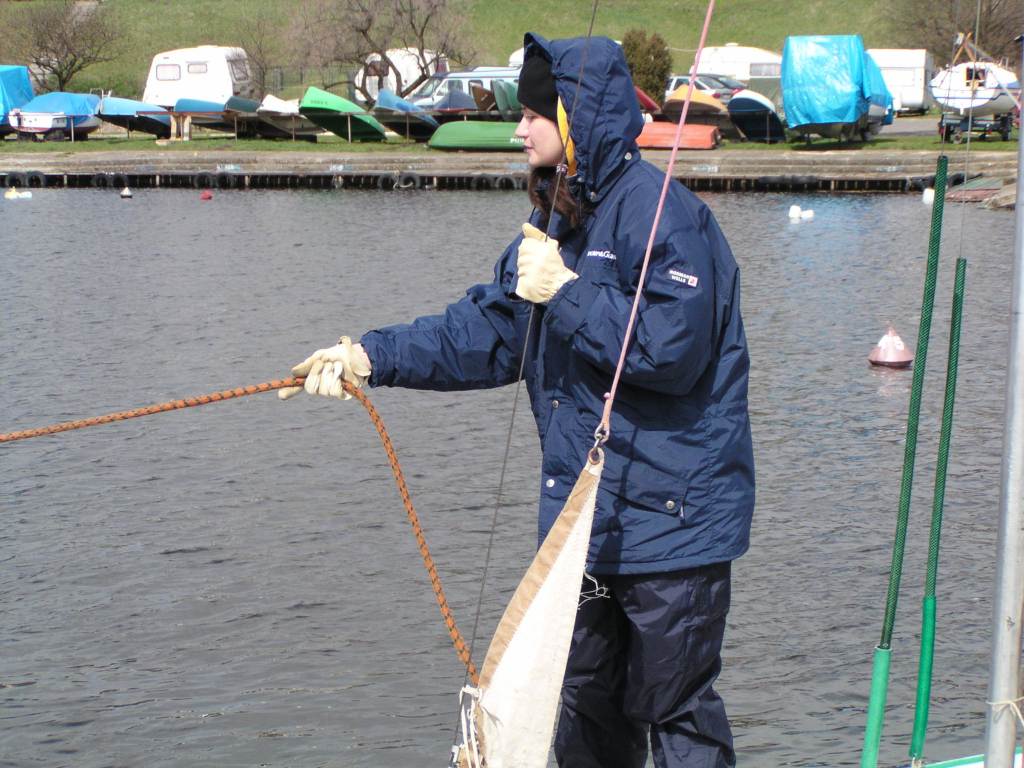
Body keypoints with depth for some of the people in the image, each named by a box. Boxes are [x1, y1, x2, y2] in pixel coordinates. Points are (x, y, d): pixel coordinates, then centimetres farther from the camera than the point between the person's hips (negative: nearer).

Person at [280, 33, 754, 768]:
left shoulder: (661, 212, -17)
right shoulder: (558, 219, 13)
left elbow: (673, 348, -25)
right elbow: (487, 331, 15)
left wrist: (567, 293, -21)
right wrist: (374, 357, 5)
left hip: (671, 521, -9)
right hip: (583, 522, 9)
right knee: (585, 708, 19)